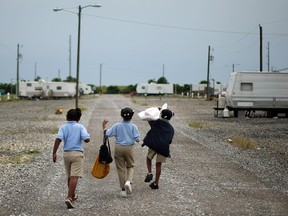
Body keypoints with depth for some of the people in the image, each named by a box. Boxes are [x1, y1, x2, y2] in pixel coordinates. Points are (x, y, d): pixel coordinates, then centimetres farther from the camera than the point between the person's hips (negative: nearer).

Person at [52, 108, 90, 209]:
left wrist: (54, 153, -10)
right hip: (77, 153, -3)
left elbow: (58, 139, -12)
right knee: (74, 177, -10)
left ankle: (73, 196, 35)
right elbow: (86, 139, -13)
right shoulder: (80, 127, -1)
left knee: (70, 177, 18)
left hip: (66, 153, 3)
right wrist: (87, 136, 10)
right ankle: (69, 198, -23)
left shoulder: (63, 127, 3)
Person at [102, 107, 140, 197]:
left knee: (121, 168, 7)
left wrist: (104, 127, 12)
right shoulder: (133, 126, -5)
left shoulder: (117, 126, -4)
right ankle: (128, 181, -12)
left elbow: (107, 134, -4)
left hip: (118, 148, 1)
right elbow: (137, 139, -8)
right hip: (129, 148, -1)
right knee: (131, 166, 17)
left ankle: (123, 190, 10)